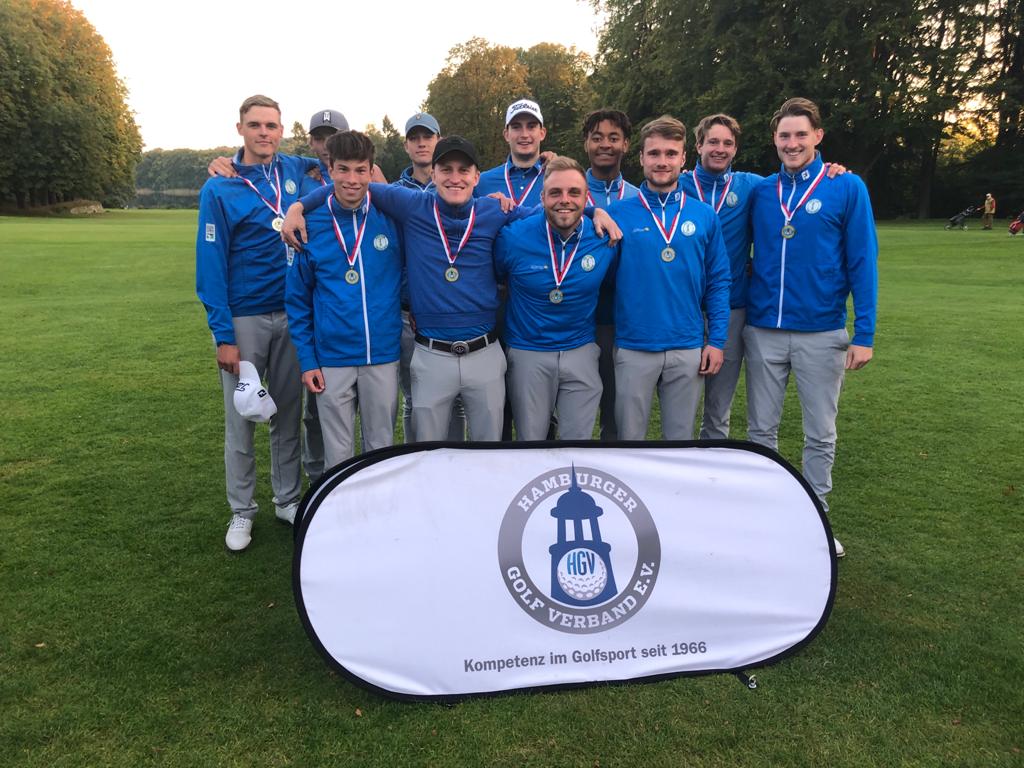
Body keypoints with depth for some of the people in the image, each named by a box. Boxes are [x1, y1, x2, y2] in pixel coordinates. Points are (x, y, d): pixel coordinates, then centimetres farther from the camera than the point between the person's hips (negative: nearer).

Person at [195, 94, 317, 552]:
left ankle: (288, 499, 27)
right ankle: (241, 511, 19)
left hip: (292, 315, 3)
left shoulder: (296, 171, 4)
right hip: (244, 319, -3)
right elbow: (211, 265, -8)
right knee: (241, 419, 4)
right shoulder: (219, 189, -5)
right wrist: (223, 335, -14)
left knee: (288, 412, 12)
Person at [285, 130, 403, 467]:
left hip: (383, 356, 1)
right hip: (331, 360, 0)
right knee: (338, 453, 10)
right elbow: (298, 298, 2)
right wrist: (306, 359, -1)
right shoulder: (310, 225, -2)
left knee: (381, 447, 13)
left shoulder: (391, 218, -2)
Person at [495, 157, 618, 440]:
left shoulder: (606, 240, -7)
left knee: (579, 442, 12)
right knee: (530, 444, 12)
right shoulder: (513, 238, -12)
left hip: (581, 352, 1)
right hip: (528, 353, -1)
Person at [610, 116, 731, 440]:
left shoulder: (705, 215, 4)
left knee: (681, 440, 14)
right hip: (633, 348, -1)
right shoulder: (619, 213, -1)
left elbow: (718, 282, 5)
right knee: (629, 439, 10)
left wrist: (716, 340, 0)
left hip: (689, 350, 2)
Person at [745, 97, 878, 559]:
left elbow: (863, 262, -4)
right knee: (761, 429, 10)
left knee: (820, 434, 9)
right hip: (763, 331, 2)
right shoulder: (761, 191, 5)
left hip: (822, 333, -2)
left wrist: (864, 334, -9)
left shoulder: (847, 188, -2)